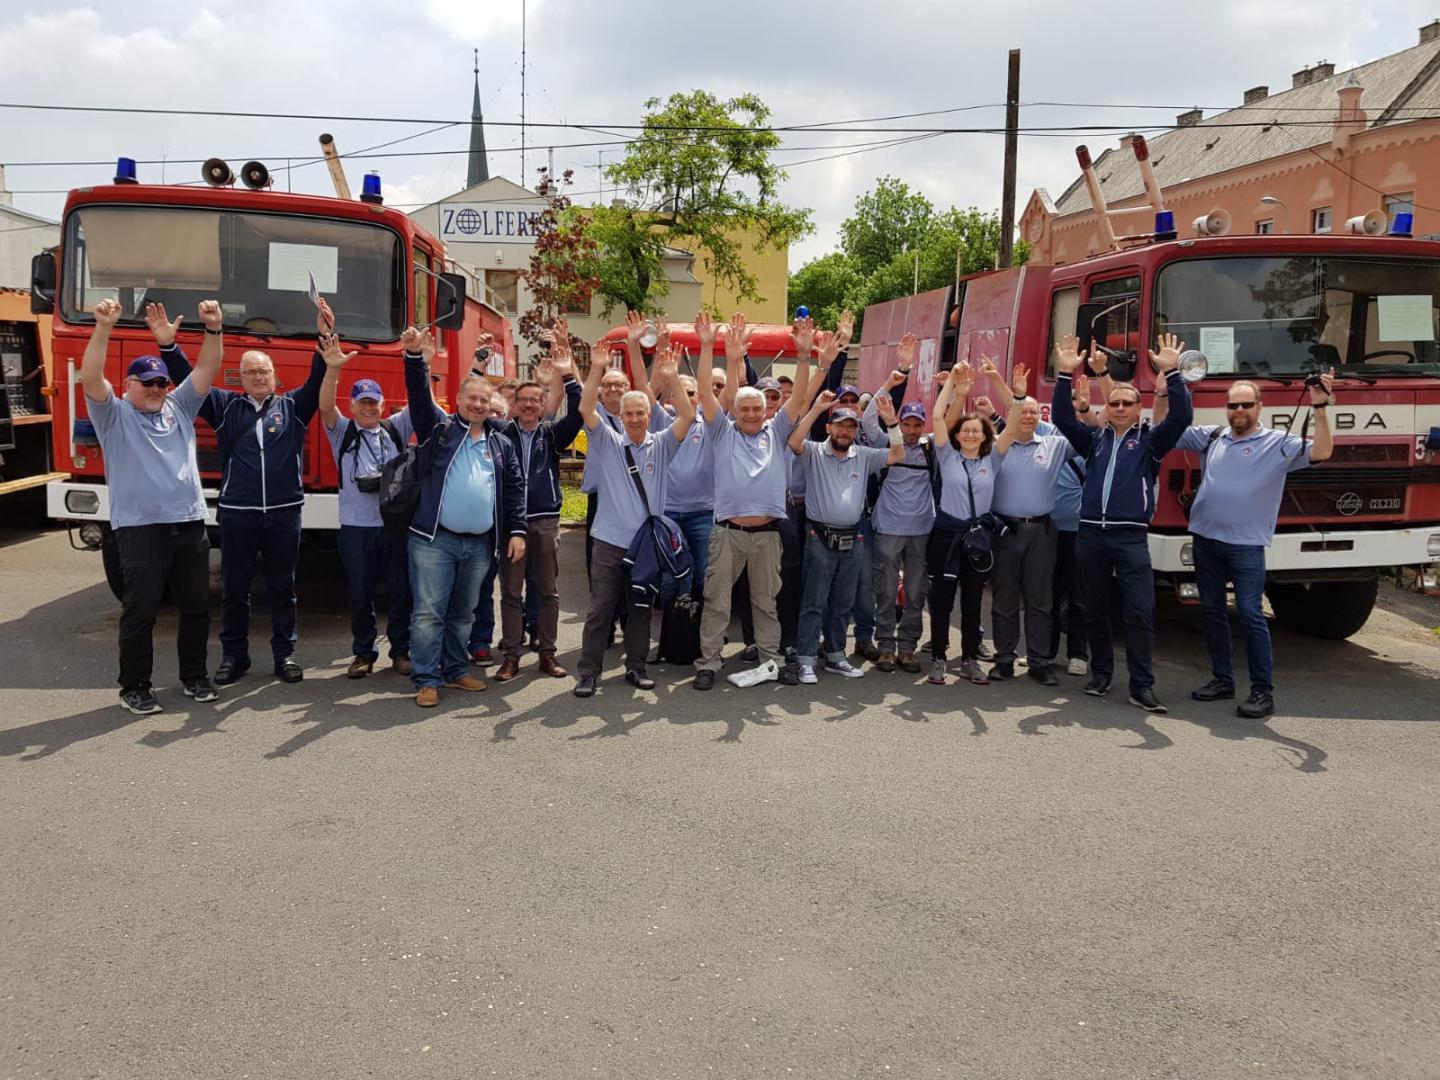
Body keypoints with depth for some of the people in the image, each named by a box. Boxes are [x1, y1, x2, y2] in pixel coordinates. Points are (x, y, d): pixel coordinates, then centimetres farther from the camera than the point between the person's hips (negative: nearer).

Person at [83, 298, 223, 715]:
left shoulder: (179, 407, 16)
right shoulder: (114, 415, 5)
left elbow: (206, 368, 9)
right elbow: (91, 378, -12)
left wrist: (213, 329, -6)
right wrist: (103, 328, -23)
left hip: (190, 524, 5)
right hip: (140, 528, -4)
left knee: (196, 606, 11)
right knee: (140, 610, -1)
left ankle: (195, 675, 24)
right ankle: (135, 687, 10)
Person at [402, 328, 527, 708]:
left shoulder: (502, 445, 13)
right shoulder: (438, 430, 6)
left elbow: (515, 490, 11)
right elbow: (420, 398, -8)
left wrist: (516, 531, 2)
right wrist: (415, 358, -23)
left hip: (480, 544, 3)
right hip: (434, 539, -3)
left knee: (463, 615, 14)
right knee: (429, 613, -3)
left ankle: (455, 670, 25)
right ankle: (426, 680, 2)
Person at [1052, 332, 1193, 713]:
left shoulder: (1150, 440, 7)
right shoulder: (1094, 439, 14)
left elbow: (1181, 416, -7)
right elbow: (1062, 417, 5)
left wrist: (1172, 373, -14)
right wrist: (1065, 374, -4)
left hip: (1131, 537, -3)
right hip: (1091, 535, 3)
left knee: (1140, 613, -7)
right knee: (1095, 611, 10)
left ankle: (1142, 687, -3)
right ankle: (1100, 674, 23)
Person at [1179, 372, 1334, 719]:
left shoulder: (1279, 443, -1)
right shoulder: (1210, 436, 10)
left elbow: (1321, 452, -13)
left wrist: (1319, 408, -21)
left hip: (1246, 545, -4)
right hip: (1205, 539, 5)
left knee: (1250, 613, -8)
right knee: (1213, 611, 12)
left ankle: (1263, 690, -1)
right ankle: (1222, 679, 24)